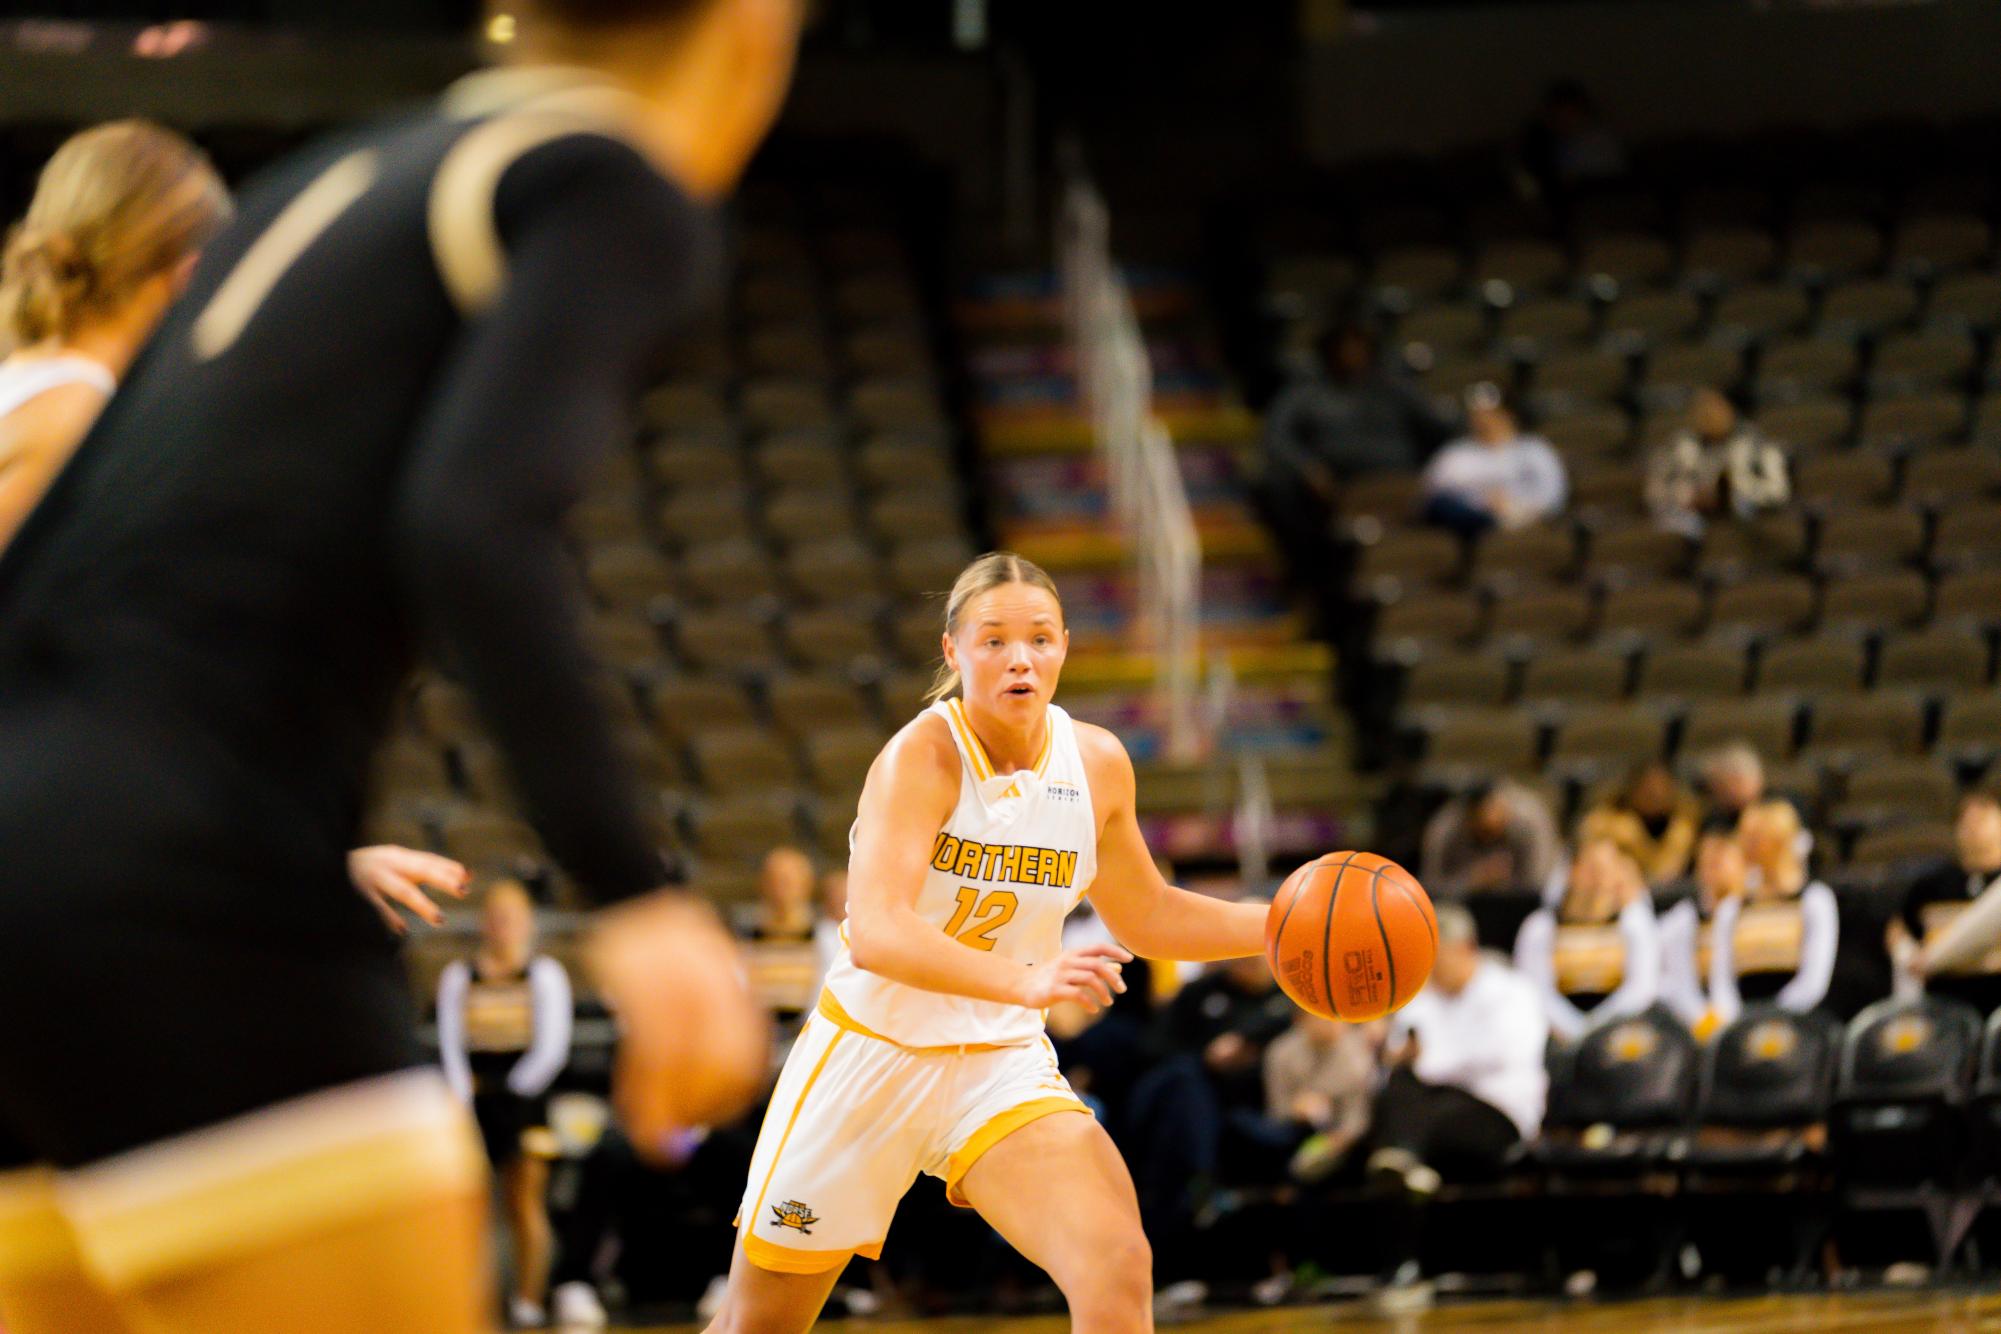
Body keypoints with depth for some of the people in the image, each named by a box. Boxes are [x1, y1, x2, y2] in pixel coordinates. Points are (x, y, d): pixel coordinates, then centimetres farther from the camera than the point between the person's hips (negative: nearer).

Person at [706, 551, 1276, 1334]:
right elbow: (876, 932, -34)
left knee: (1119, 1269, -24)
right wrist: (1026, 982, -49)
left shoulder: (1097, 764, -2)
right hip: (870, 1055, -3)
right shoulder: (922, 757, -20)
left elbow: (1144, 917, 16)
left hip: (1004, 1064, 3)